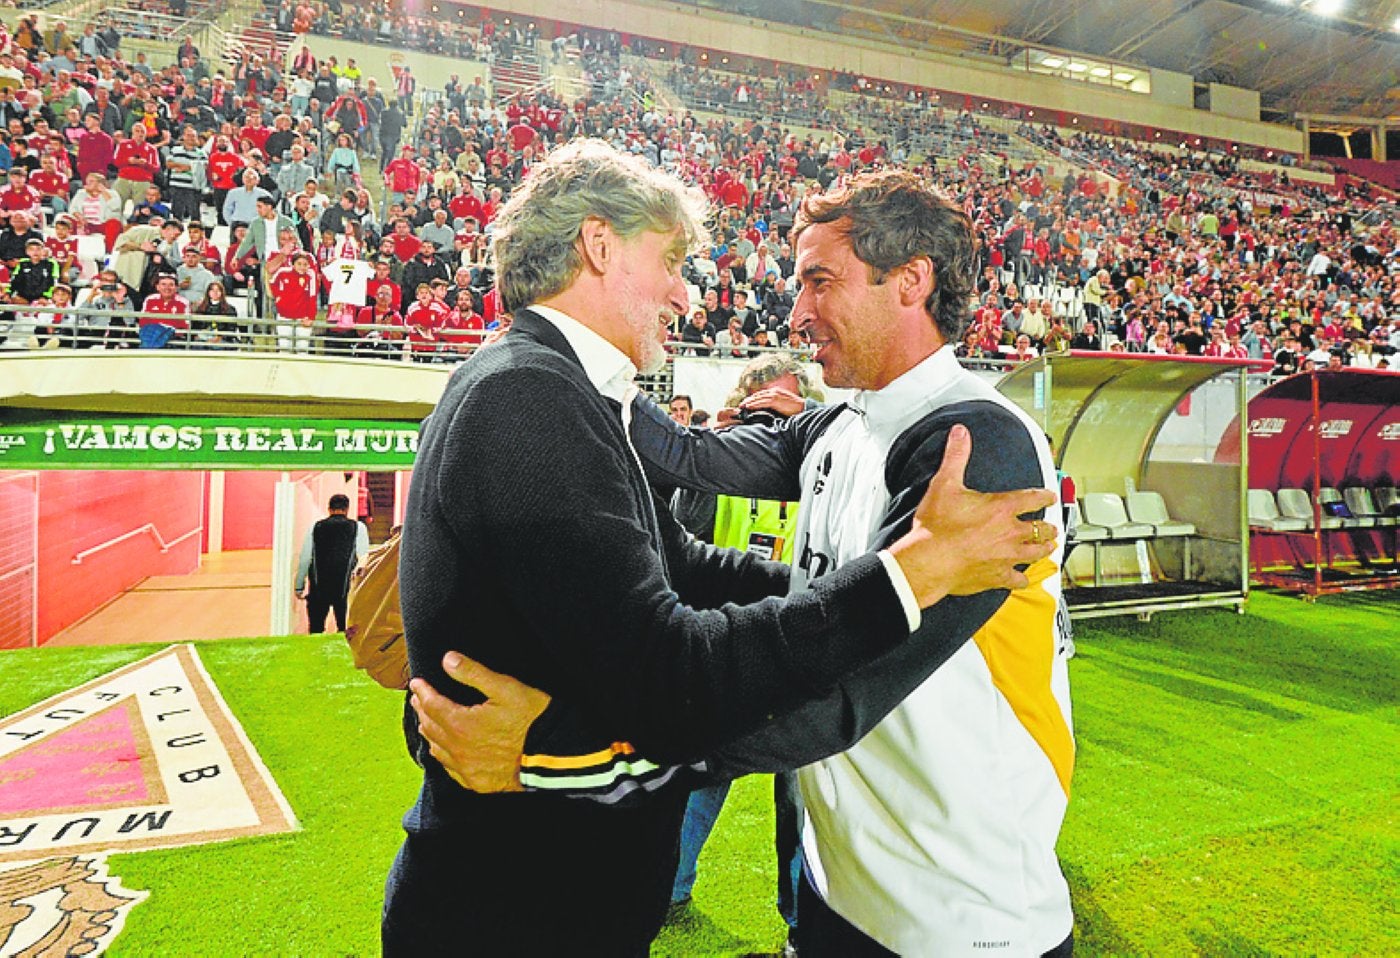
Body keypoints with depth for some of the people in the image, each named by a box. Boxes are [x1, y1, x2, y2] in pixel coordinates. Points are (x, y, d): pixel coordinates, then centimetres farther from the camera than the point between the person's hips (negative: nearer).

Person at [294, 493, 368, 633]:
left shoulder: (315, 528, 6)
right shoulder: (358, 527, 2)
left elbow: (304, 559, 8)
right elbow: (363, 557, 0)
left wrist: (299, 587, 14)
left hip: (318, 588, 1)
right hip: (345, 587, -1)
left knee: (315, 629, 10)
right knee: (345, 629, 6)